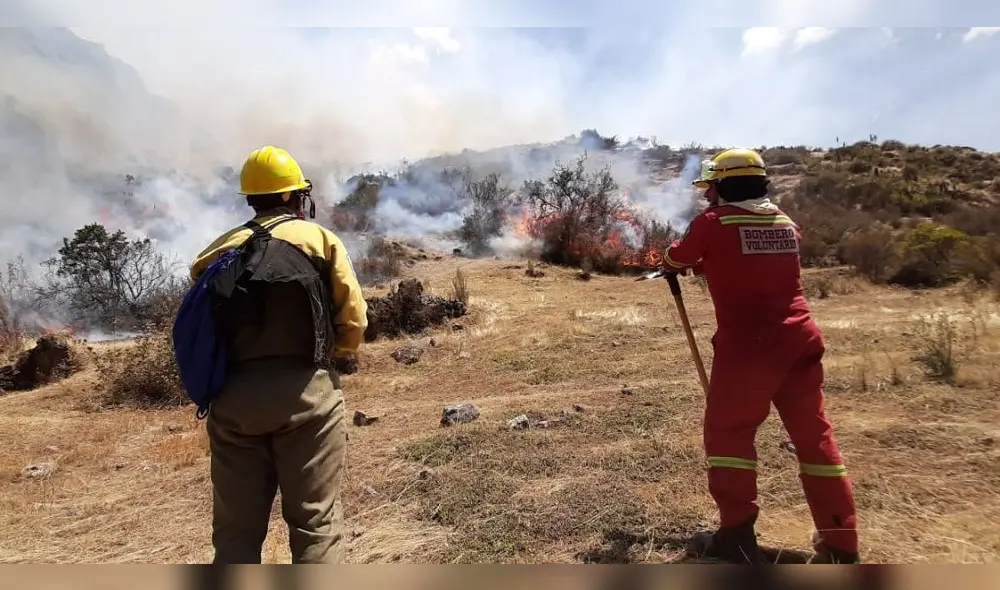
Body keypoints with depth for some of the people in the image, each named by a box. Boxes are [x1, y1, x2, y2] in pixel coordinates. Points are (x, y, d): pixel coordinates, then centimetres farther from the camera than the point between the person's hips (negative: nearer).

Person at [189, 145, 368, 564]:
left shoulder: (218, 251, 11)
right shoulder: (320, 239, 2)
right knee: (315, 519, 5)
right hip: (305, 390, -3)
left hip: (234, 395, 4)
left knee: (236, 525, 15)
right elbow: (353, 317, -3)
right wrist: (344, 356, 15)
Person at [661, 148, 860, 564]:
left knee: (728, 433, 9)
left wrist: (689, 262, 32)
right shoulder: (786, 224, 12)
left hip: (746, 347, -6)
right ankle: (840, 546, 23)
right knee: (815, 437, 14)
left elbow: (676, 258, 10)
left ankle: (737, 536, 12)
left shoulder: (713, 222, -5)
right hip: (799, 344, 6)